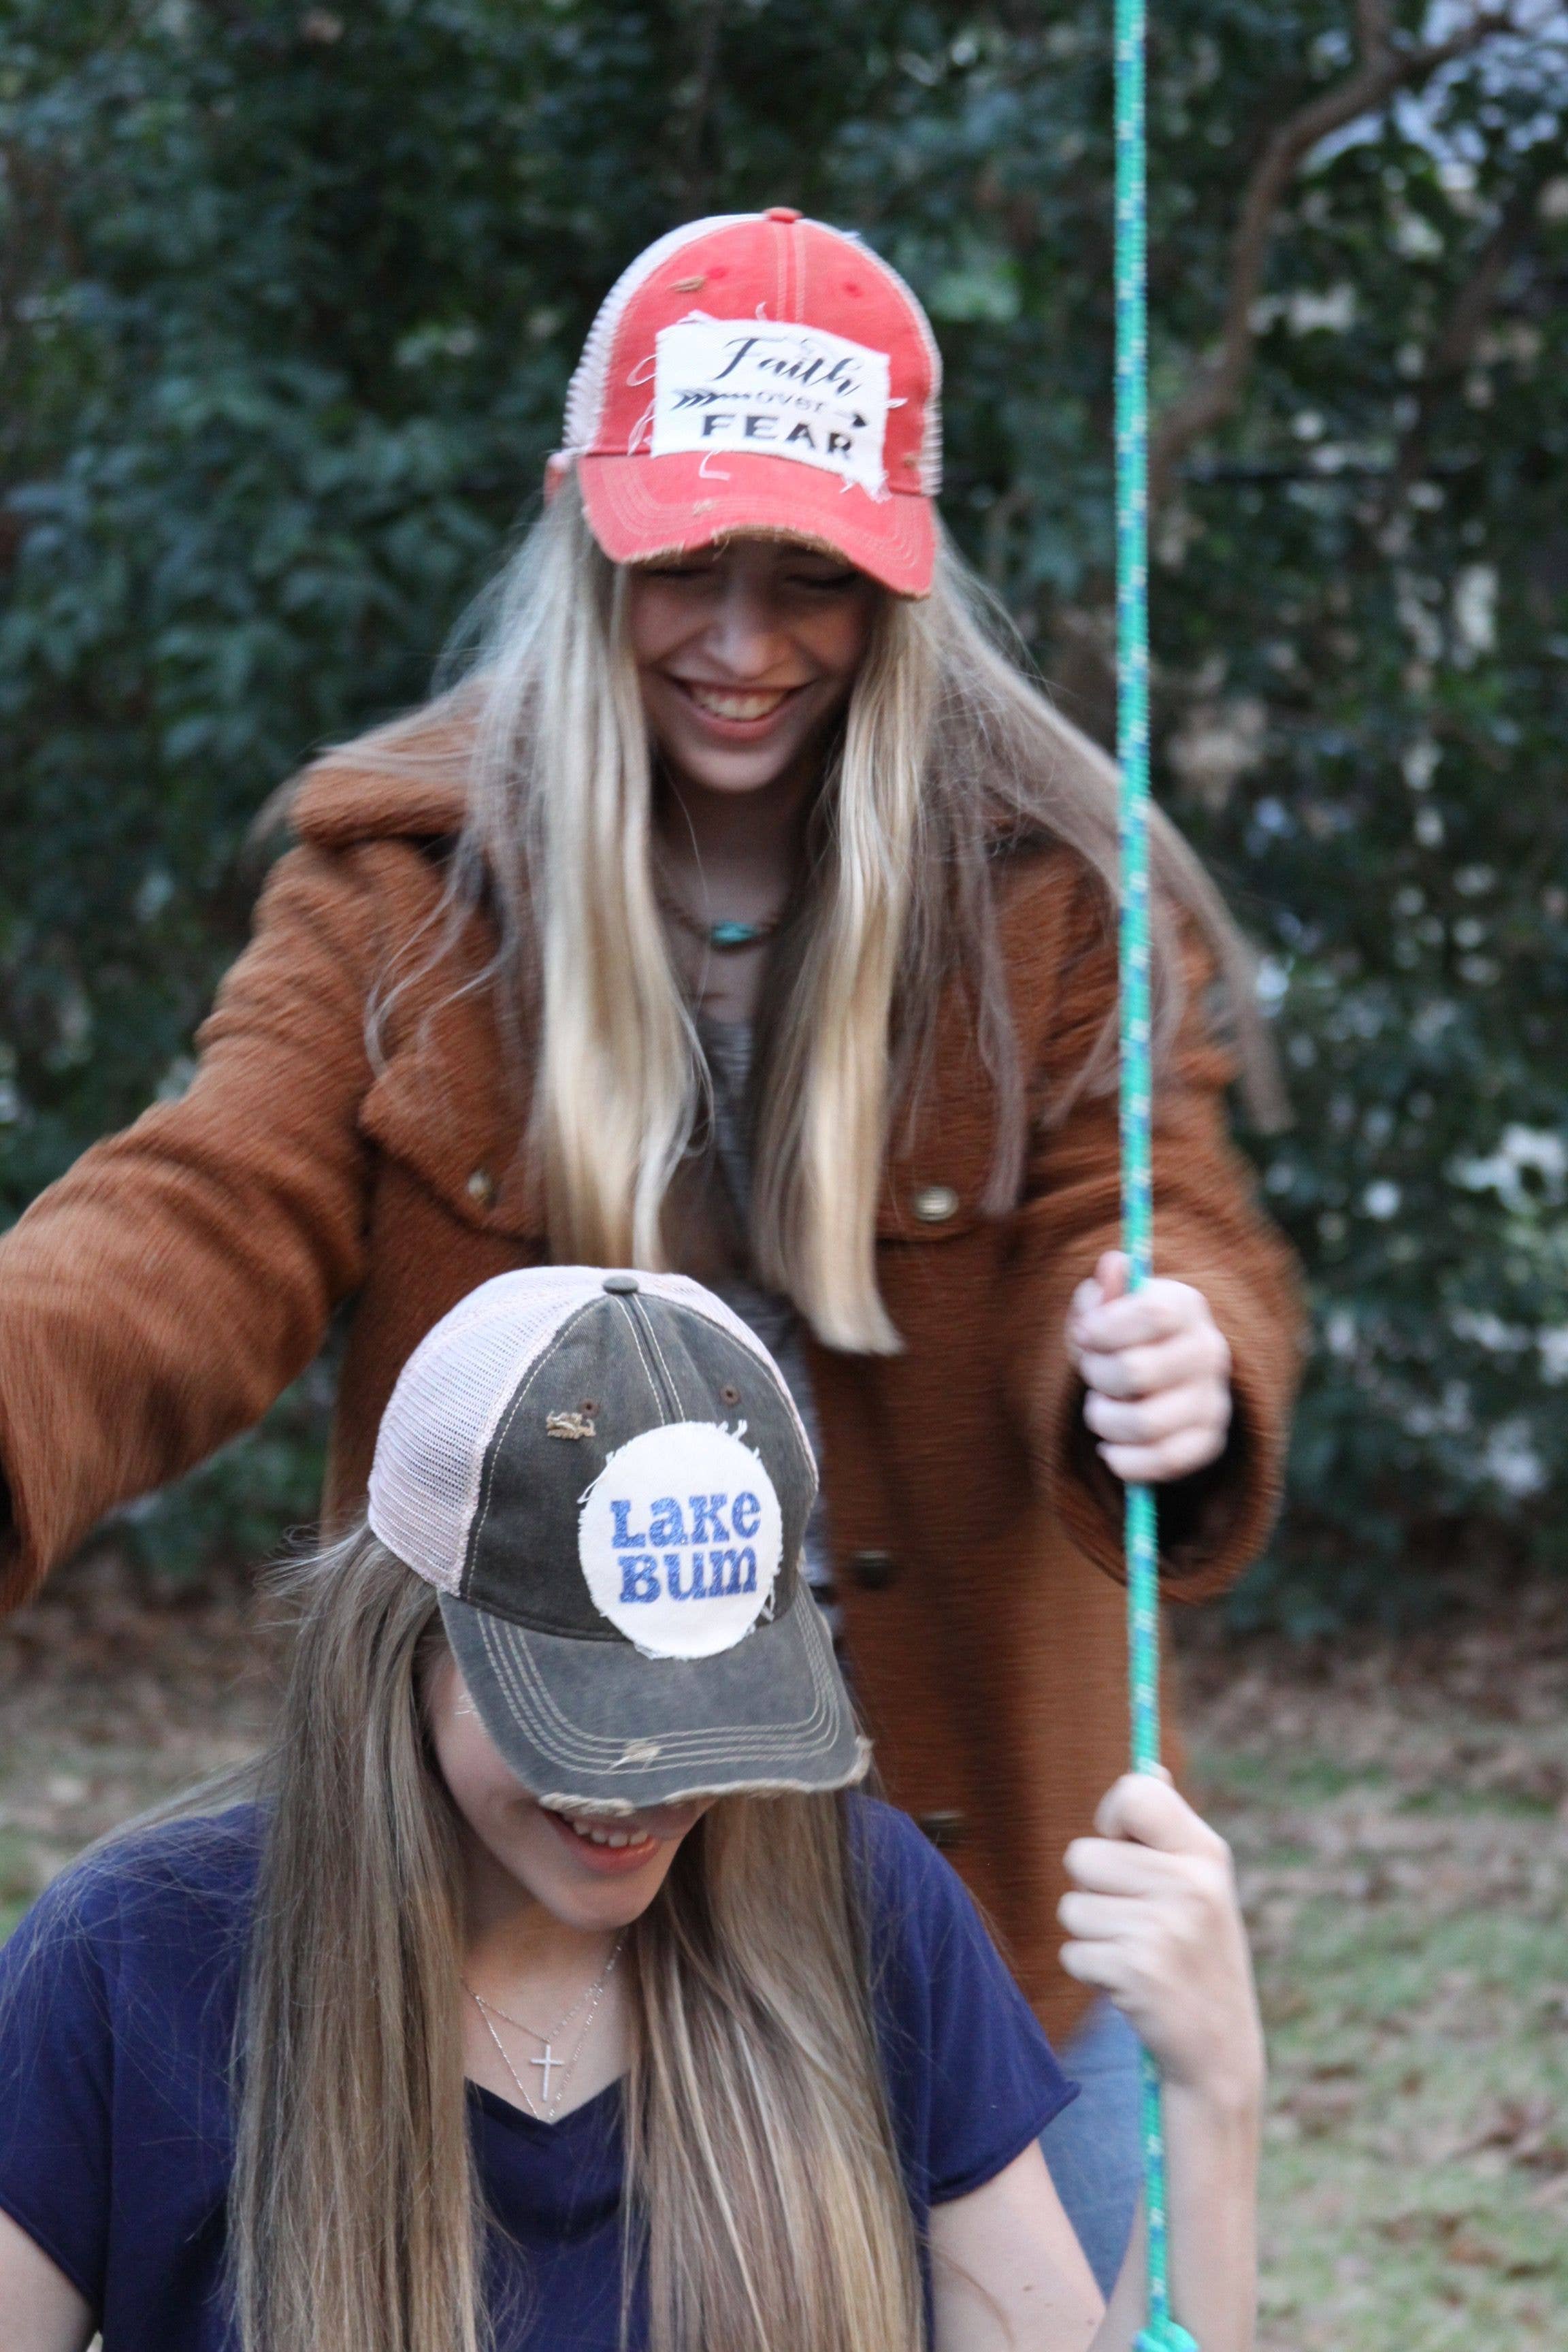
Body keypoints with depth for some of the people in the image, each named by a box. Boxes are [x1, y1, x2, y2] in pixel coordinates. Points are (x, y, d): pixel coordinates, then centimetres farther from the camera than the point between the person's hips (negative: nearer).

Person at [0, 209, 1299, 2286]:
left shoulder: (1046, 894, -4)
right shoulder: (404, 882, -3)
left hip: (961, 1876, 0)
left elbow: (1157, 1228, -13)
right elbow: (217, 1219, -13)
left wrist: (1176, 1368, -39)